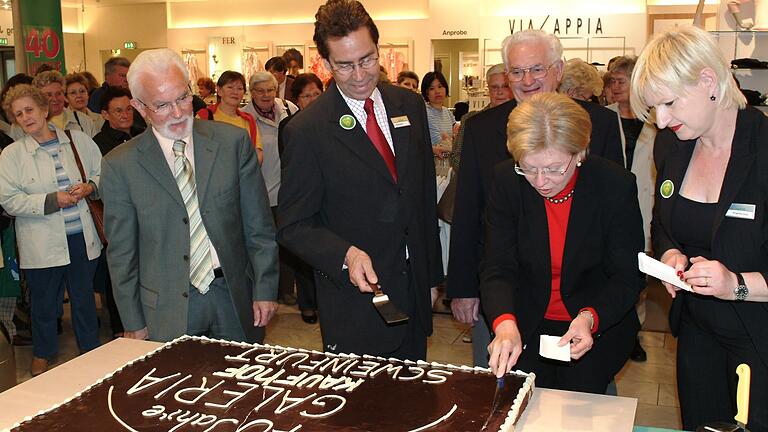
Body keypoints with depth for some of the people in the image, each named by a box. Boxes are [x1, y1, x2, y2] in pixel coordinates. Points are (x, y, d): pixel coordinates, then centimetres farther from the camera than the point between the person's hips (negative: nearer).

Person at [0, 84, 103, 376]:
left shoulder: (78, 140, 2)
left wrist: (89, 187, -12)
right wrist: (52, 201, -18)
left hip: (82, 237, 2)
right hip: (42, 243, -1)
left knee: (84, 296, 16)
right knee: (44, 302, 12)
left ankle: (90, 348, 35)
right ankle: (43, 354, 34)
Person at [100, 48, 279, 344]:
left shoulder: (233, 142, -3)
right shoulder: (120, 166, -5)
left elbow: (258, 227, 1)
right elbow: (121, 252, 1)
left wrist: (265, 289, 0)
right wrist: (134, 324, 2)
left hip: (235, 299, 1)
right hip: (167, 313, -1)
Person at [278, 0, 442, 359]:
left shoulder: (410, 106, 3)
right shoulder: (306, 130, -13)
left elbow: (426, 195, 10)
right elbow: (293, 225, -9)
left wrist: (432, 273, 12)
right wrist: (346, 255, -26)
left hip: (415, 290, 5)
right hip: (355, 307, -5)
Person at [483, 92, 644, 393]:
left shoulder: (616, 185, -15)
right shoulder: (506, 180, -11)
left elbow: (628, 277, -9)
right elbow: (498, 267, -13)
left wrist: (590, 318, -29)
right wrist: (505, 323, -32)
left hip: (601, 326, -1)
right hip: (526, 325, 1)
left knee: (580, 391, -15)